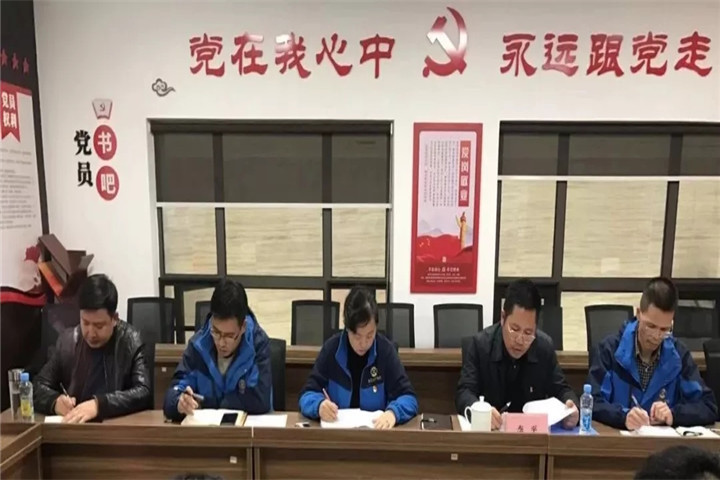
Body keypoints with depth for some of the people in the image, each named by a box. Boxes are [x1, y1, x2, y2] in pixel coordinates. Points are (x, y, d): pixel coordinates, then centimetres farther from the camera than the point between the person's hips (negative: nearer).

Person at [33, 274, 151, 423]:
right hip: (74, 426, 3)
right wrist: (55, 401, -13)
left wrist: (99, 405, -28)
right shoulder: (66, 341, 3)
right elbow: (39, 387, 7)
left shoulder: (132, 342, -8)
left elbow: (144, 392, -16)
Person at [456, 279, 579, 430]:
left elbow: (560, 390, 6)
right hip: (489, 429, -2)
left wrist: (571, 407, -16)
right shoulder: (480, 344, -10)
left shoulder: (545, 347, -2)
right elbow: (464, 392, -13)